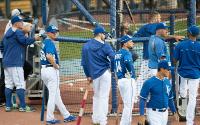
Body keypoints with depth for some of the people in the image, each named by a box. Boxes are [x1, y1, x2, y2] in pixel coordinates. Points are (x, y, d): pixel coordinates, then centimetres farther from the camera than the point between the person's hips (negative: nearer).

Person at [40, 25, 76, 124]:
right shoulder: (50, 42, -15)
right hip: (51, 70, -9)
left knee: (56, 94, 14)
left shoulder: (45, 42, 13)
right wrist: (56, 65, -16)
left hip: (43, 70, 9)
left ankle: (66, 115, 21)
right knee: (53, 95, -2)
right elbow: (49, 56, -30)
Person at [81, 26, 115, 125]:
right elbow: (113, 58, -18)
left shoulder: (86, 46, 3)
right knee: (103, 97, -1)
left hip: (94, 75, 4)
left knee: (96, 96, 18)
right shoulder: (105, 46, -10)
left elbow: (84, 63, 7)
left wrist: (88, 75, 14)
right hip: (105, 73, -4)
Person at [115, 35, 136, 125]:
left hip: (120, 80, 9)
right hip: (128, 80, -9)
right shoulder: (126, 53, -13)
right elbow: (128, 62, -33)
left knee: (127, 104, 18)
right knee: (129, 105, -6)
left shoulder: (118, 53, 14)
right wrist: (130, 71, -17)